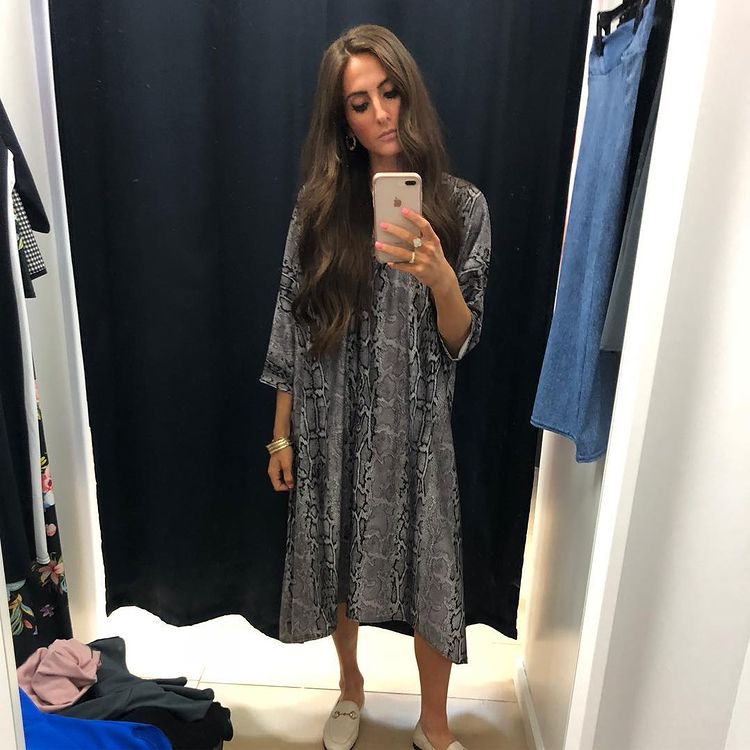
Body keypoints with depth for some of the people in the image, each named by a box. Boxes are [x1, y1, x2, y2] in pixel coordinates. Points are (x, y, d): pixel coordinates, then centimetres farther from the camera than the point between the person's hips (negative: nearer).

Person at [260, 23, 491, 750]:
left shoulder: (460, 205, -3)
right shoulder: (319, 205, -1)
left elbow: (460, 341, -5)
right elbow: (293, 328, 1)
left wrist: (440, 278, -25)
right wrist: (281, 432, 3)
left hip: (414, 425, -1)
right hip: (332, 423, 2)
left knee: (428, 572, 9)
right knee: (337, 563, 17)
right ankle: (350, 688, 47)